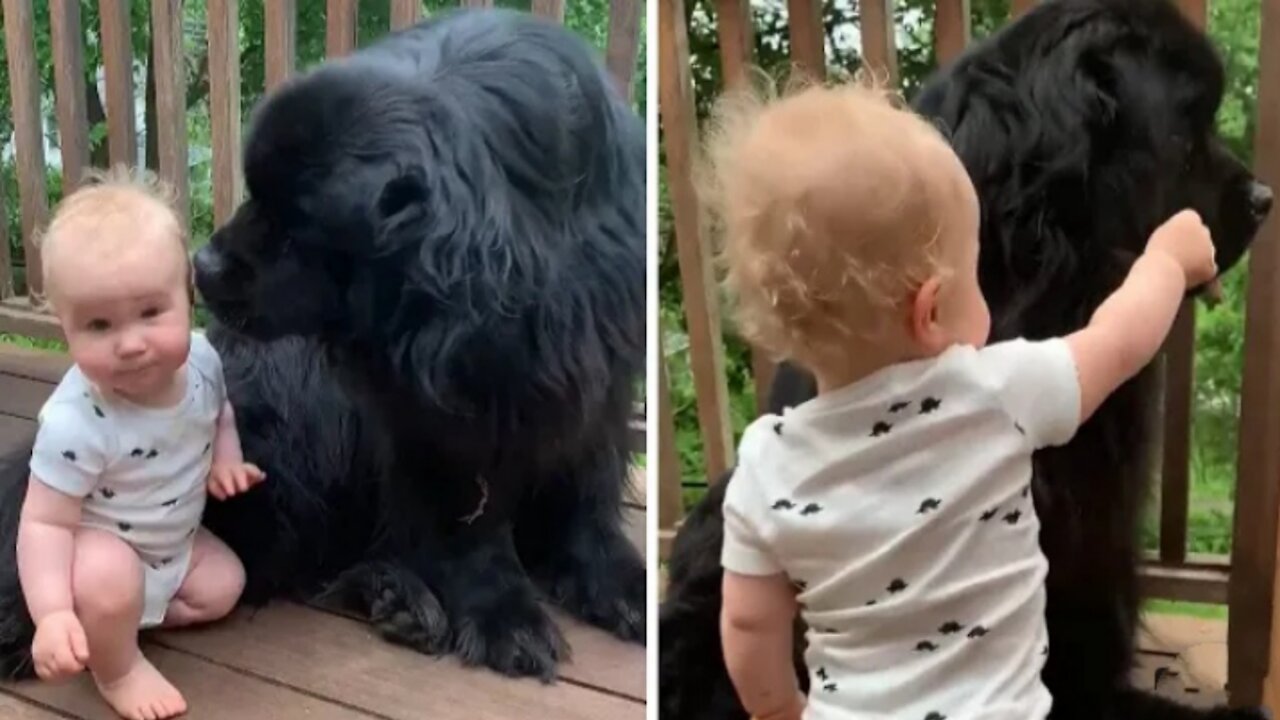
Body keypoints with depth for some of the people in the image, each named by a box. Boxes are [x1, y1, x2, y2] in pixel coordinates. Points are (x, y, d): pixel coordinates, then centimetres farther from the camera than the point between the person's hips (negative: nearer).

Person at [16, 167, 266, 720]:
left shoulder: (201, 358, -20)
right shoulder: (76, 423, -38)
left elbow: (221, 412, 5)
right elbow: (44, 523, -32)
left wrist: (226, 459, -14)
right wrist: (53, 615, -43)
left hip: (175, 538, 7)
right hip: (99, 544, -6)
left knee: (223, 588, 1)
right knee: (108, 581, -33)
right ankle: (117, 670, -4)